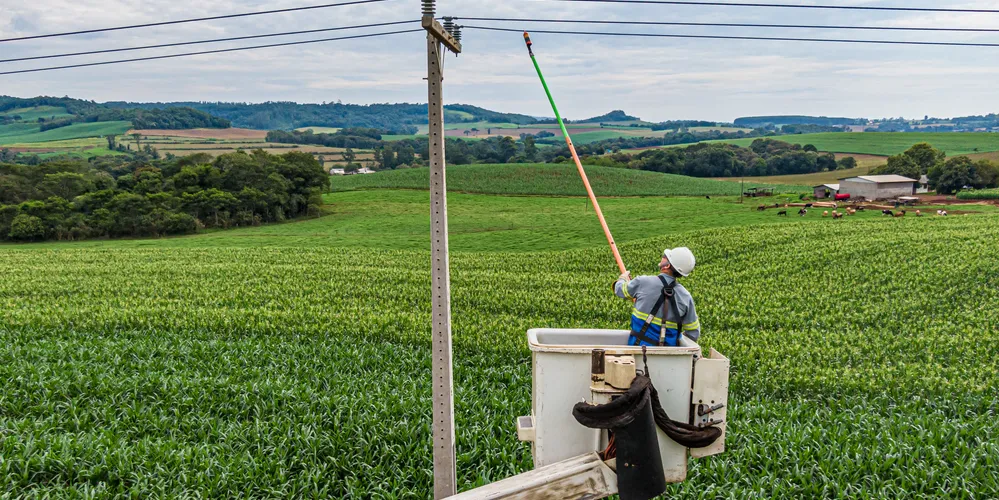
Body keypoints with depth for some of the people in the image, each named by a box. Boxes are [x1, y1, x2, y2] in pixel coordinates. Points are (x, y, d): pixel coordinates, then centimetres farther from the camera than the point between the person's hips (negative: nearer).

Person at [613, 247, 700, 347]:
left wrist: (623, 278, 36)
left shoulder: (643, 282, -6)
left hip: (640, 346, -2)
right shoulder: (686, 297, 0)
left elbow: (620, 290, 14)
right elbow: (693, 333, 6)